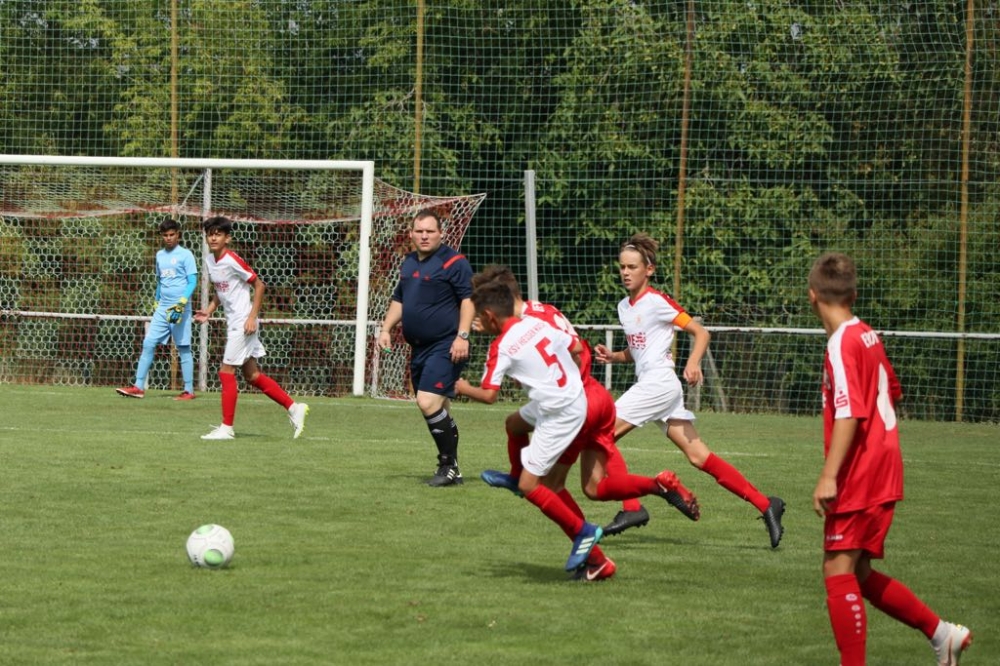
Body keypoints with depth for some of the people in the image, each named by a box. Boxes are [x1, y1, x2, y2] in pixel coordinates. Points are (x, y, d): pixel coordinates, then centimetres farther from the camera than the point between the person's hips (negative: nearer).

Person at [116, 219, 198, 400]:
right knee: (148, 344, -2)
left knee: (183, 348, -2)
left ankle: (189, 391, 4)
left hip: (180, 309, -6)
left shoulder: (185, 255, -5)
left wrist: (181, 303, -20)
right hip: (162, 308, 6)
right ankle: (138, 387, -1)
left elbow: (192, 282, -10)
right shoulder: (160, 255, 14)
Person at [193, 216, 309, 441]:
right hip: (233, 323, 9)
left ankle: (226, 428, -1)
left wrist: (252, 317, -17)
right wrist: (208, 311, 7)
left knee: (226, 371, -7)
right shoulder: (209, 261, 8)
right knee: (252, 375, 11)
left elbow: (259, 285, -12)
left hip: (243, 323, -9)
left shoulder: (232, 261, -16)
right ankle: (294, 407, 19)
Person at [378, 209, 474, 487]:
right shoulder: (409, 263, 15)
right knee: (440, 410, 11)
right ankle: (450, 470, 18)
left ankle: (449, 465, -8)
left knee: (428, 402, -19)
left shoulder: (453, 262, -8)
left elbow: (468, 299, -14)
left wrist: (462, 336, -22)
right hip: (419, 348, 8)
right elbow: (399, 300, 26)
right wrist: (386, 328, 14)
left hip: (445, 347, -8)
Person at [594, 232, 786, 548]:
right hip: (648, 384, 8)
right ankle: (765, 505, 2)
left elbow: (701, 332, -8)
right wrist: (612, 356, 8)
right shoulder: (624, 307, 16)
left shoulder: (657, 301, -8)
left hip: (659, 383, -8)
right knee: (699, 456, 3)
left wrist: (693, 363, -24)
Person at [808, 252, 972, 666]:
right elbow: (892, 393, 26)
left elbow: (849, 414, -24)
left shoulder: (841, 343, -16)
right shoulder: (867, 337, 11)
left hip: (859, 478, -9)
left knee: (838, 569, -8)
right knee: (857, 574, 15)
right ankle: (940, 632, 18)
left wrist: (829, 476, -27)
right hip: (882, 472, 9)